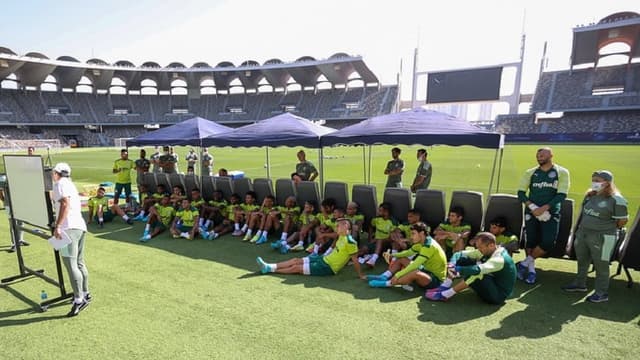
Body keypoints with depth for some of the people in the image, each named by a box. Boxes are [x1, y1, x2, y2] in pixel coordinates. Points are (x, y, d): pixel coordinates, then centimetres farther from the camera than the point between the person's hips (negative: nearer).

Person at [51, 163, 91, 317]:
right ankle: (85, 294, 29)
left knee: (71, 265, -11)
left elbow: (65, 204, -18)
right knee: (79, 263, 18)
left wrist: (57, 226, -21)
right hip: (80, 226, 10)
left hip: (69, 227, -10)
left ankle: (79, 300, -11)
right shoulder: (70, 184, 25)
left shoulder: (60, 184, -4)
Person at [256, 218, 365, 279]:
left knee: (296, 267, -7)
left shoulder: (350, 242, -22)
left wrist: (360, 275, -17)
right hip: (323, 259, 9)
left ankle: (269, 270, 3)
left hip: (328, 267, -9)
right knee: (296, 260, 2)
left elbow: (355, 260, -19)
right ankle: (269, 267, 3)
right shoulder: (342, 237, 5)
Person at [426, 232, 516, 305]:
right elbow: (460, 254, -6)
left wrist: (457, 269, -38)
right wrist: (452, 264, -25)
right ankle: (444, 287, -10)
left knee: (475, 273, -35)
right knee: (463, 260, -5)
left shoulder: (500, 258, -28)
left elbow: (478, 269, -45)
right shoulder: (486, 251, -3)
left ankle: (445, 295, -25)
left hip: (498, 294, -8)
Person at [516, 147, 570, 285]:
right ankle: (531, 269, 19)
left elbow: (562, 195, -8)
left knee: (548, 242, -11)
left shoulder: (562, 172, 0)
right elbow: (521, 192, 2)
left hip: (551, 213, -1)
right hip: (531, 212, 1)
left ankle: (525, 262, 8)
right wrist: (532, 207, -14)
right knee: (531, 241, 5)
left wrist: (543, 208, -17)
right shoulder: (530, 173, 5)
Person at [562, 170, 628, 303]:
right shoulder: (590, 195, 6)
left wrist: (607, 229, 2)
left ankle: (602, 293, 22)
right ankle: (580, 283, 39)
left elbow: (622, 220, -10)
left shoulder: (616, 200, -15)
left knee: (601, 265, 6)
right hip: (582, 234, 7)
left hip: (602, 238, -7)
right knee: (582, 261, 21)